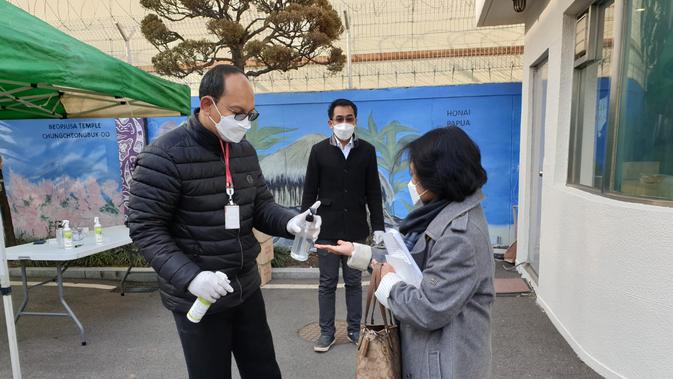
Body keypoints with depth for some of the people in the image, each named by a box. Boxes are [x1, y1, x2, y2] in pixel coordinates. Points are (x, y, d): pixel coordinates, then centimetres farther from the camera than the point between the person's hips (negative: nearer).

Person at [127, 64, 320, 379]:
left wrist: (290, 222, -13)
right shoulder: (164, 156, -16)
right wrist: (189, 276, -26)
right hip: (197, 299, -6)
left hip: (247, 290, 6)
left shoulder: (245, 151, 5)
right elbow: (145, 227, -16)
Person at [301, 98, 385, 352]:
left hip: (356, 228, 1)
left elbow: (373, 192, 4)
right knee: (327, 283, 9)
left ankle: (354, 329, 27)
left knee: (354, 282, 12)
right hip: (327, 228, -1)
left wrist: (378, 226, 0)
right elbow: (309, 191, 0)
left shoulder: (367, 150, 2)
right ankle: (327, 332, 23)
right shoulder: (319, 151, -1)